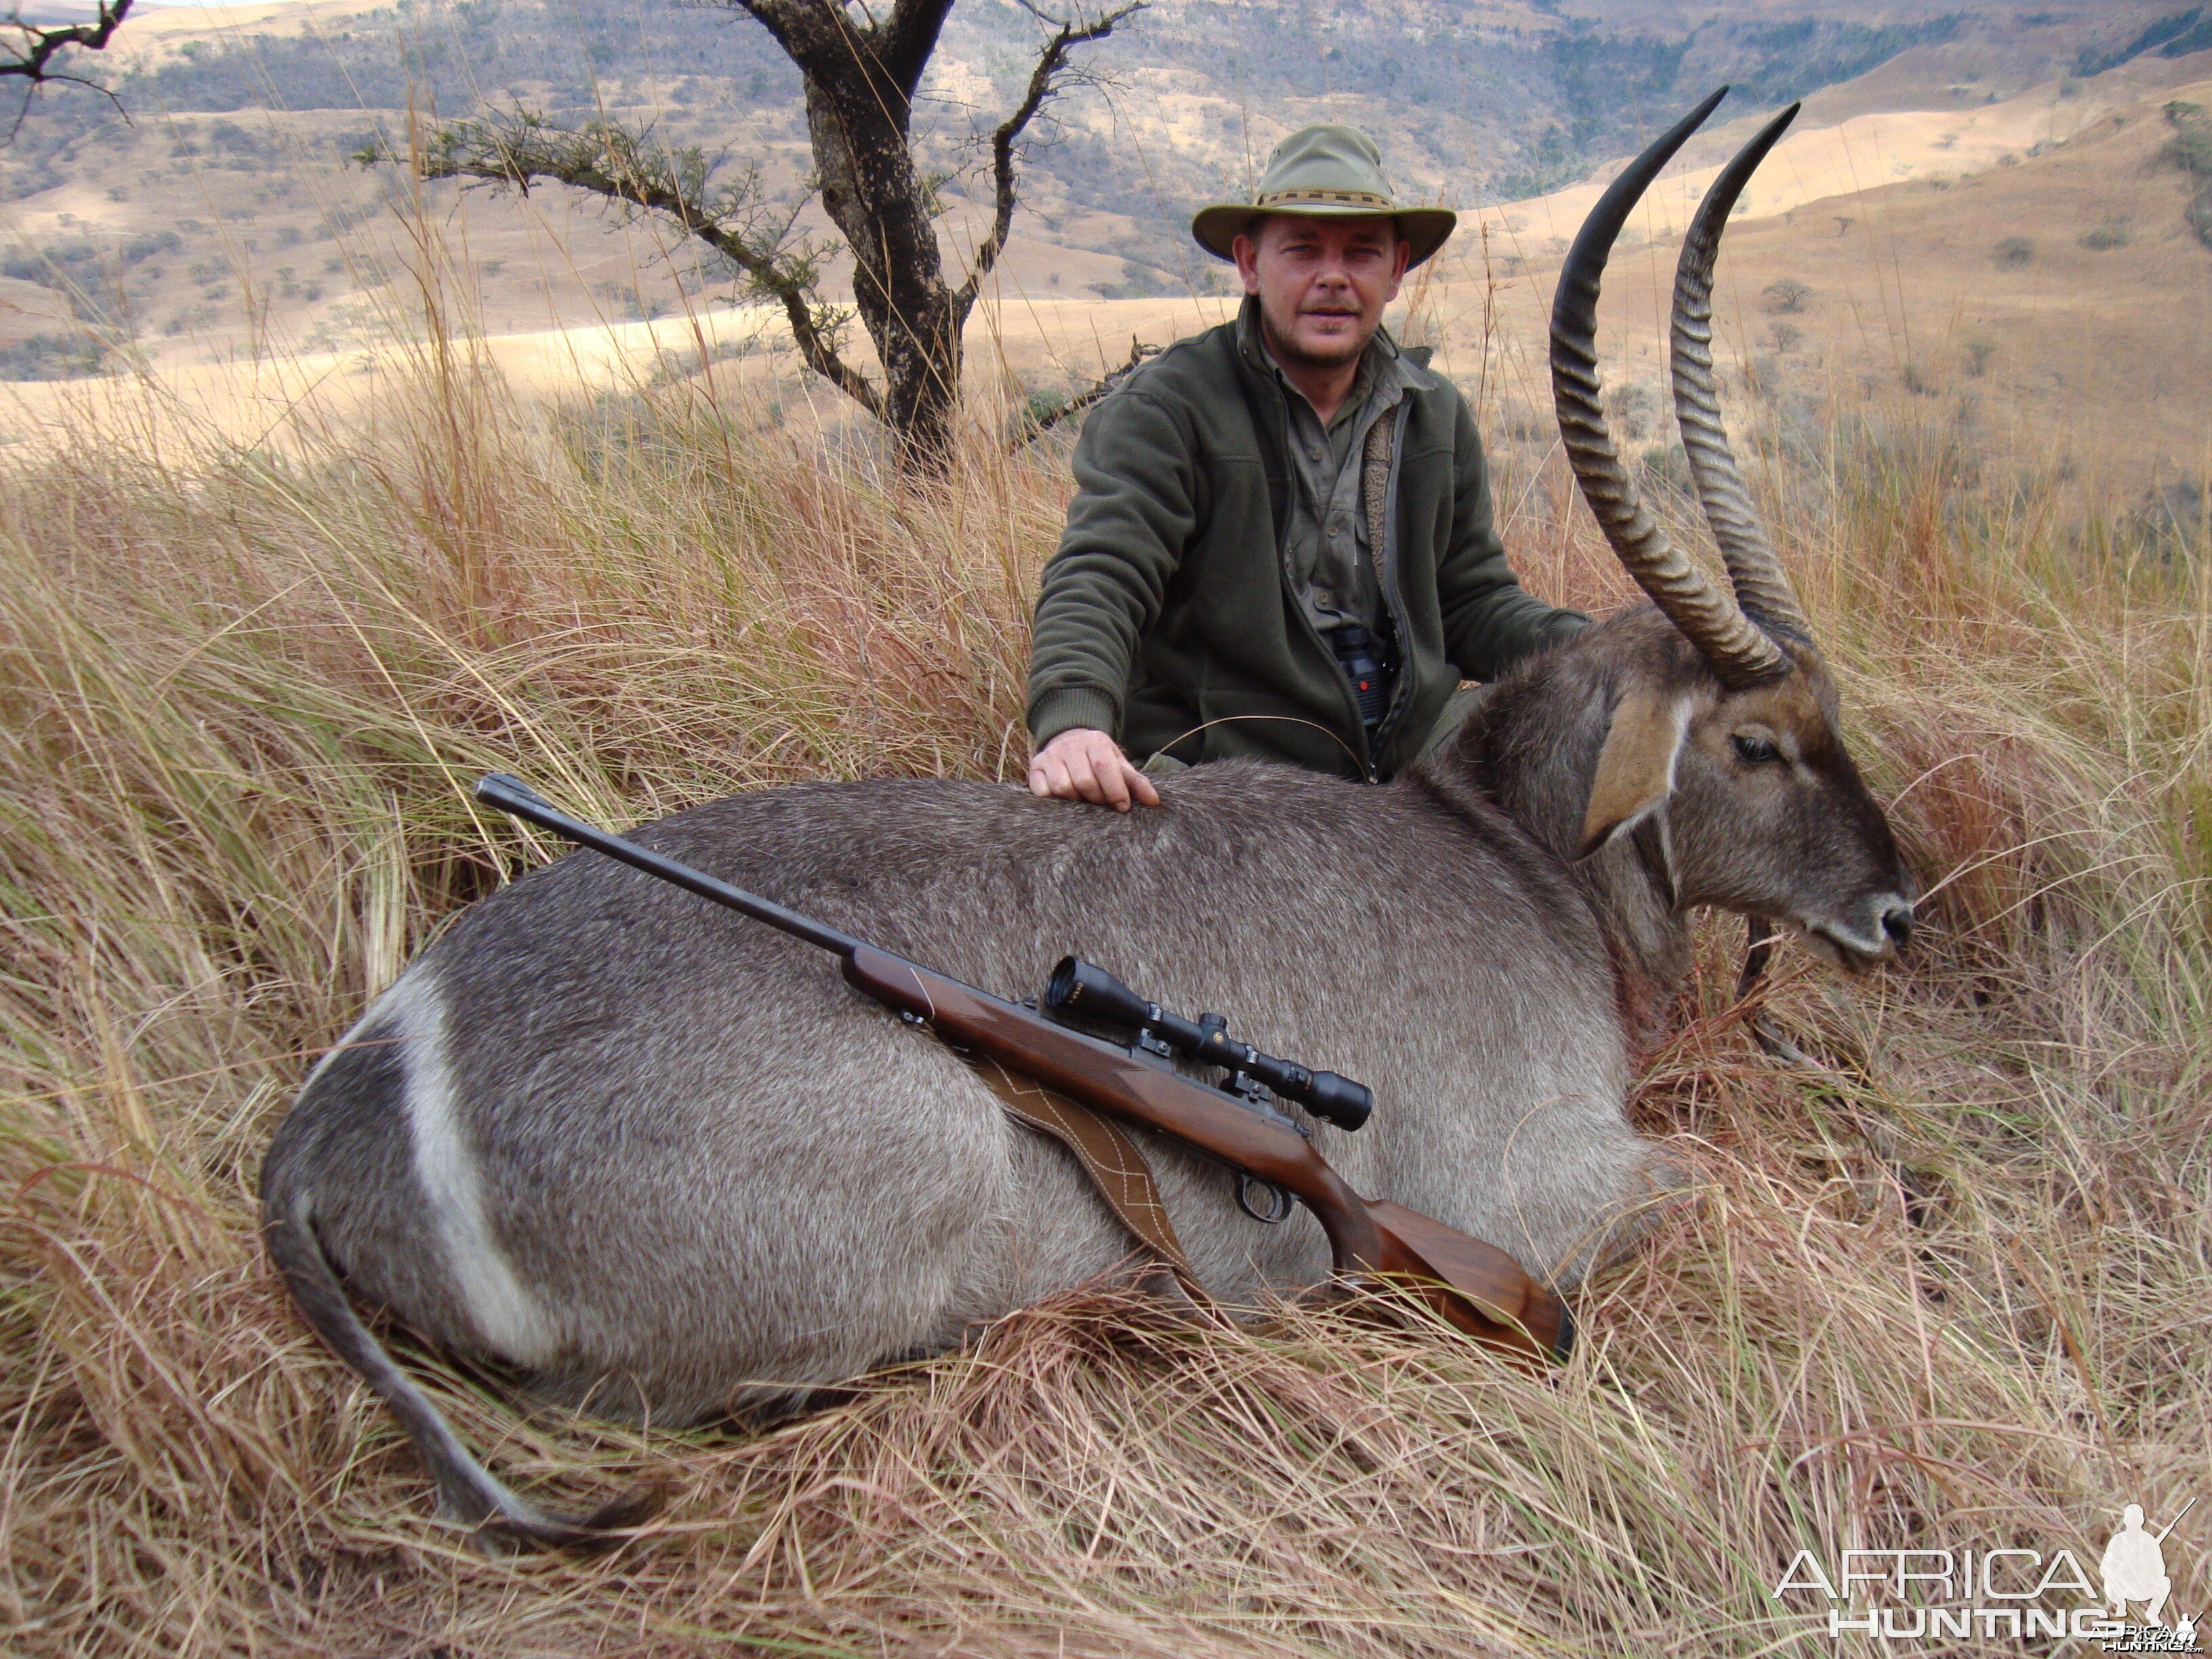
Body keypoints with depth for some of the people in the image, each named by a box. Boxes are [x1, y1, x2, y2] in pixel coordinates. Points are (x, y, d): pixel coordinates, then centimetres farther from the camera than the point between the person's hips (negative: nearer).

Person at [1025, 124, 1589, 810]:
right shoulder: (1165, 408, -7)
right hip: (1221, 775, -5)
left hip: (1418, 766, 5)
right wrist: (1072, 720, -40)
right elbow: (1098, 577, -20)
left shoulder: (1437, 414, 13)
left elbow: (1474, 601, 17)